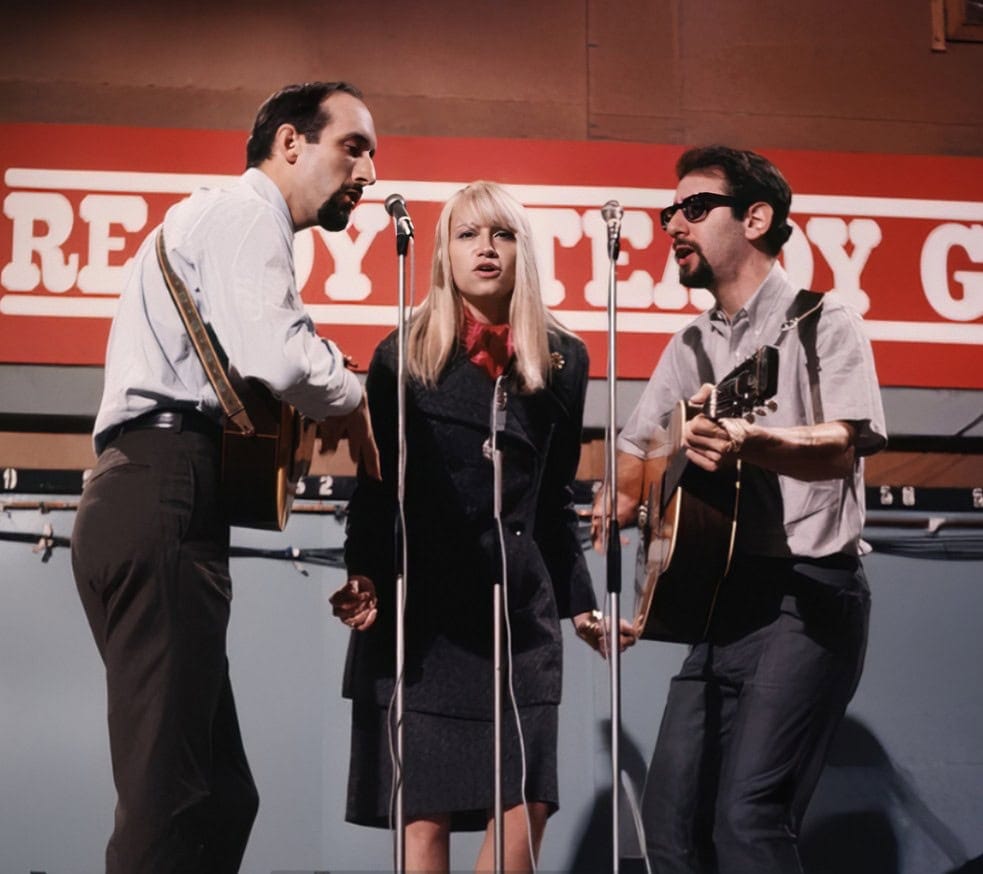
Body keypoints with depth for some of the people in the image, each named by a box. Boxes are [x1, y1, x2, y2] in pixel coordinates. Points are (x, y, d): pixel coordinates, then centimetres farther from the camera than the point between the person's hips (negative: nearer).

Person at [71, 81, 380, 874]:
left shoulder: (222, 222, 30)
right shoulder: (245, 212, -1)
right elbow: (276, 358, -20)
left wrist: (318, 405, 9)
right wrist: (351, 402, -1)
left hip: (154, 505, 10)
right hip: (163, 503, -10)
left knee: (217, 796, 9)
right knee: (170, 805, -14)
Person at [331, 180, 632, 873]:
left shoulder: (563, 361, 10)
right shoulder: (404, 355, 3)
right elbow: (375, 479, 1)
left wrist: (579, 602, 14)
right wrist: (363, 574, -13)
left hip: (519, 609, 3)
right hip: (420, 608, -2)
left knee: (527, 807, -2)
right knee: (426, 811, -1)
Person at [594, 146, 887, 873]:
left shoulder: (822, 322, -2)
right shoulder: (691, 348, 18)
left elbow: (843, 449, -19)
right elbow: (635, 458, 25)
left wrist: (748, 442, -38)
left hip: (808, 596, -7)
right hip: (724, 599, 7)